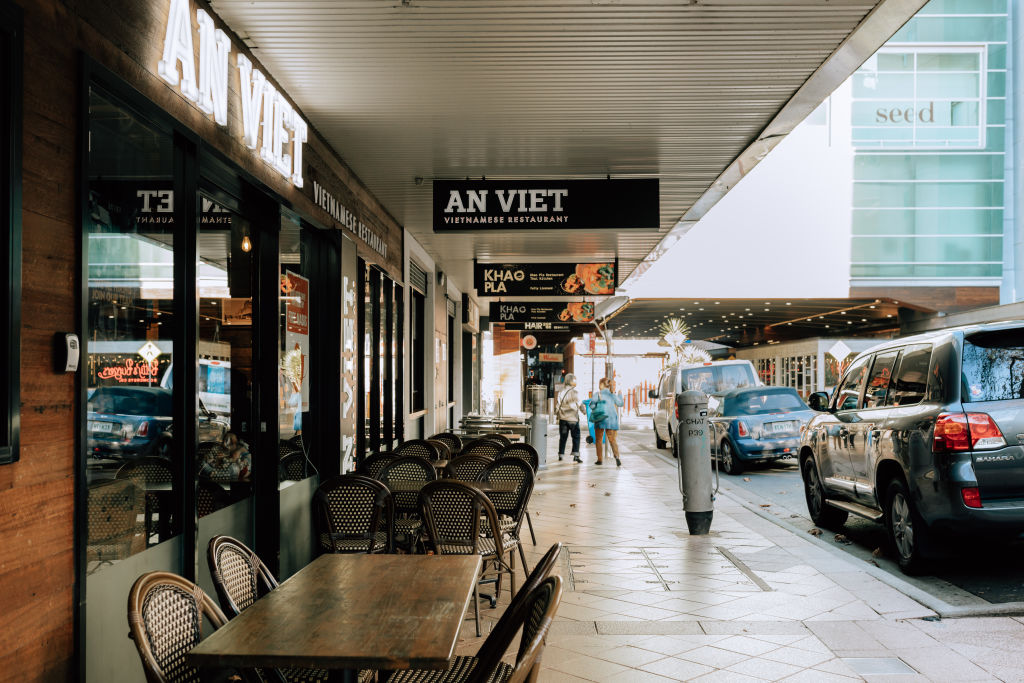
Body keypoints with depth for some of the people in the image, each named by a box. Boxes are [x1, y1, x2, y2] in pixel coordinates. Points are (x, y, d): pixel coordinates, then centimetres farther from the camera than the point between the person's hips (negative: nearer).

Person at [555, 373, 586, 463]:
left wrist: (556, 411, 24)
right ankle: (575, 455, -8)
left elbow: (558, 405, 6)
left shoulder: (561, 393, 4)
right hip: (573, 418, -4)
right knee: (576, 437, 1)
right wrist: (584, 410, 10)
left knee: (563, 437, 12)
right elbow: (579, 404, -7)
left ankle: (560, 455, 16)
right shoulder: (575, 392, -10)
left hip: (563, 418, 4)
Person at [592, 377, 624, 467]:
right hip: (612, 419, 3)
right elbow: (620, 403, 18)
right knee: (612, 439, 5)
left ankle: (600, 460, 11)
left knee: (598, 439, 11)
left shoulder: (598, 394, -4)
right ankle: (616, 456, -17)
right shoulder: (613, 394, 6)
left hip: (601, 418, -3)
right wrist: (620, 395, 32)